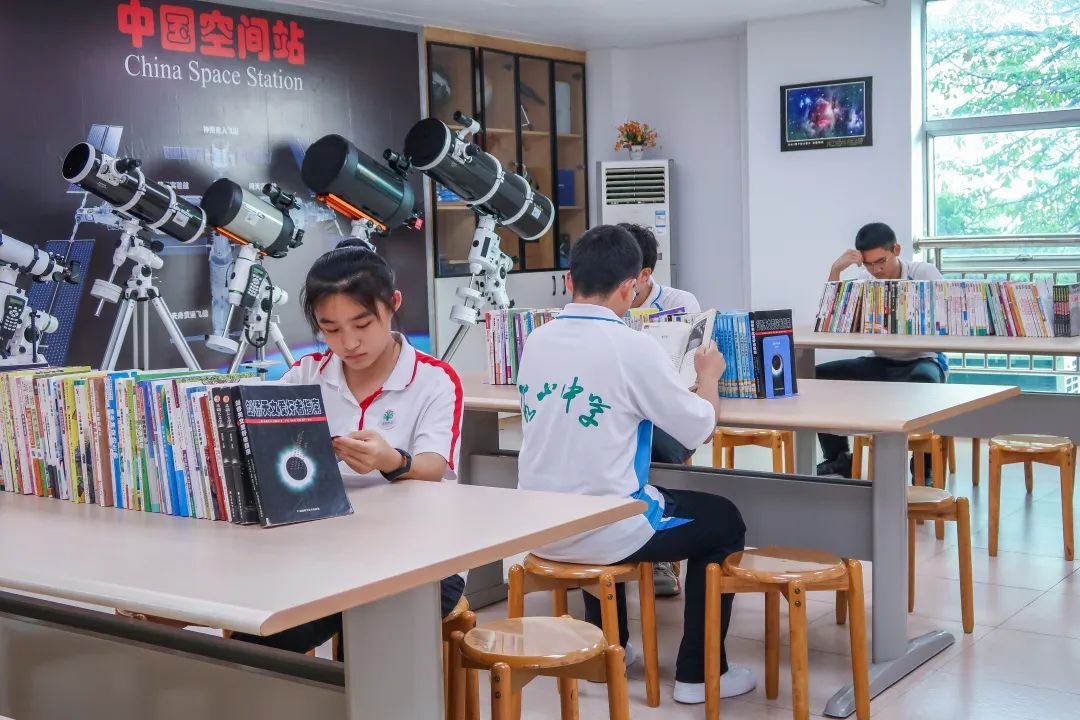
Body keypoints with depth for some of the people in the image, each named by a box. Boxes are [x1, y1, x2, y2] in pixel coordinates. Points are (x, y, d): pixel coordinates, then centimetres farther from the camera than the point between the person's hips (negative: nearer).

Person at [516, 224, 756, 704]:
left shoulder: (537, 341, 1)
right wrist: (708, 376, 11)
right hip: (606, 532, -6)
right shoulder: (632, 347, -17)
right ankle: (699, 673, 21)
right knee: (724, 521, 18)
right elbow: (701, 428, -8)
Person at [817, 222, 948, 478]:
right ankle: (839, 457, -1)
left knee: (924, 382, -41)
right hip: (881, 363, 4)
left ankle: (923, 468, -24)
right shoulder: (863, 279, 2)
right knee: (820, 375, -15)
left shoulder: (925, 273, -7)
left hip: (922, 360, -4)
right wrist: (835, 270, -17)